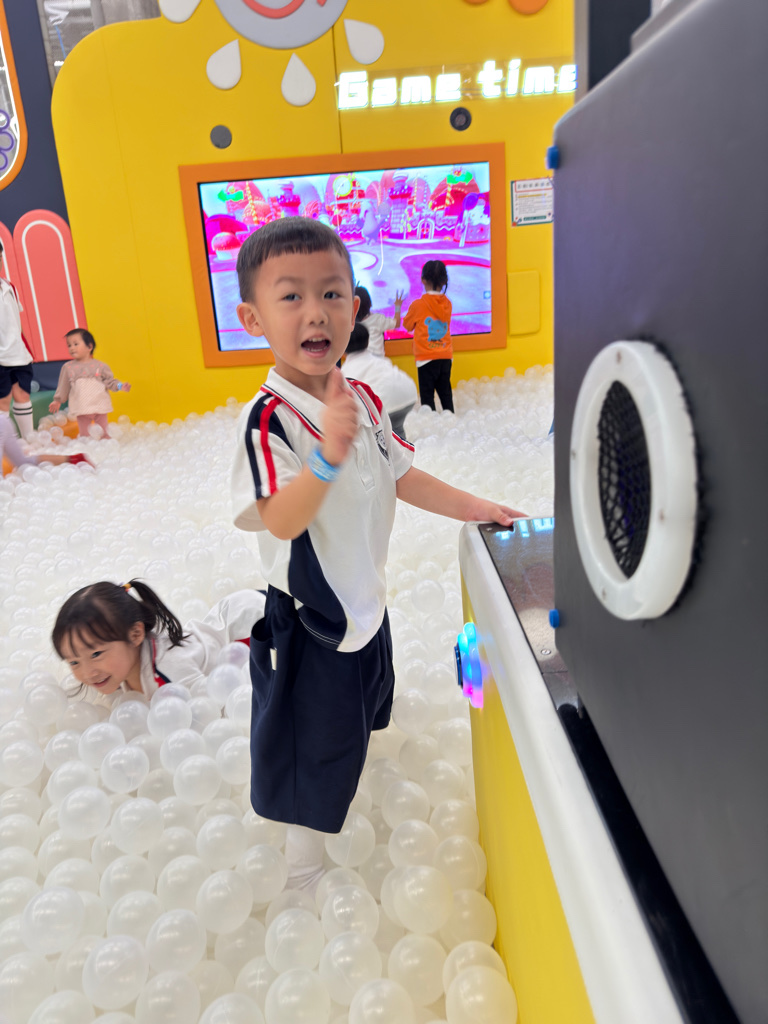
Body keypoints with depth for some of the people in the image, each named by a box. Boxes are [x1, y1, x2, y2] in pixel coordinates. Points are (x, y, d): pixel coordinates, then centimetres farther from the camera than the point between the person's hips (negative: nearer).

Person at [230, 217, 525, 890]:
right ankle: (305, 865, 34)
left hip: (366, 596, 7)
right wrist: (328, 455, -49)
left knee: (356, 715, 30)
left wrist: (478, 508, 6)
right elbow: (280, 521, -35)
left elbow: (400, 476, 6)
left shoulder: (363, 399, -3)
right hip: (307, 614, -7)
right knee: (310, 741, 10)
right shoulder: (268, 419, -26)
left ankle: (350, 784, 61)